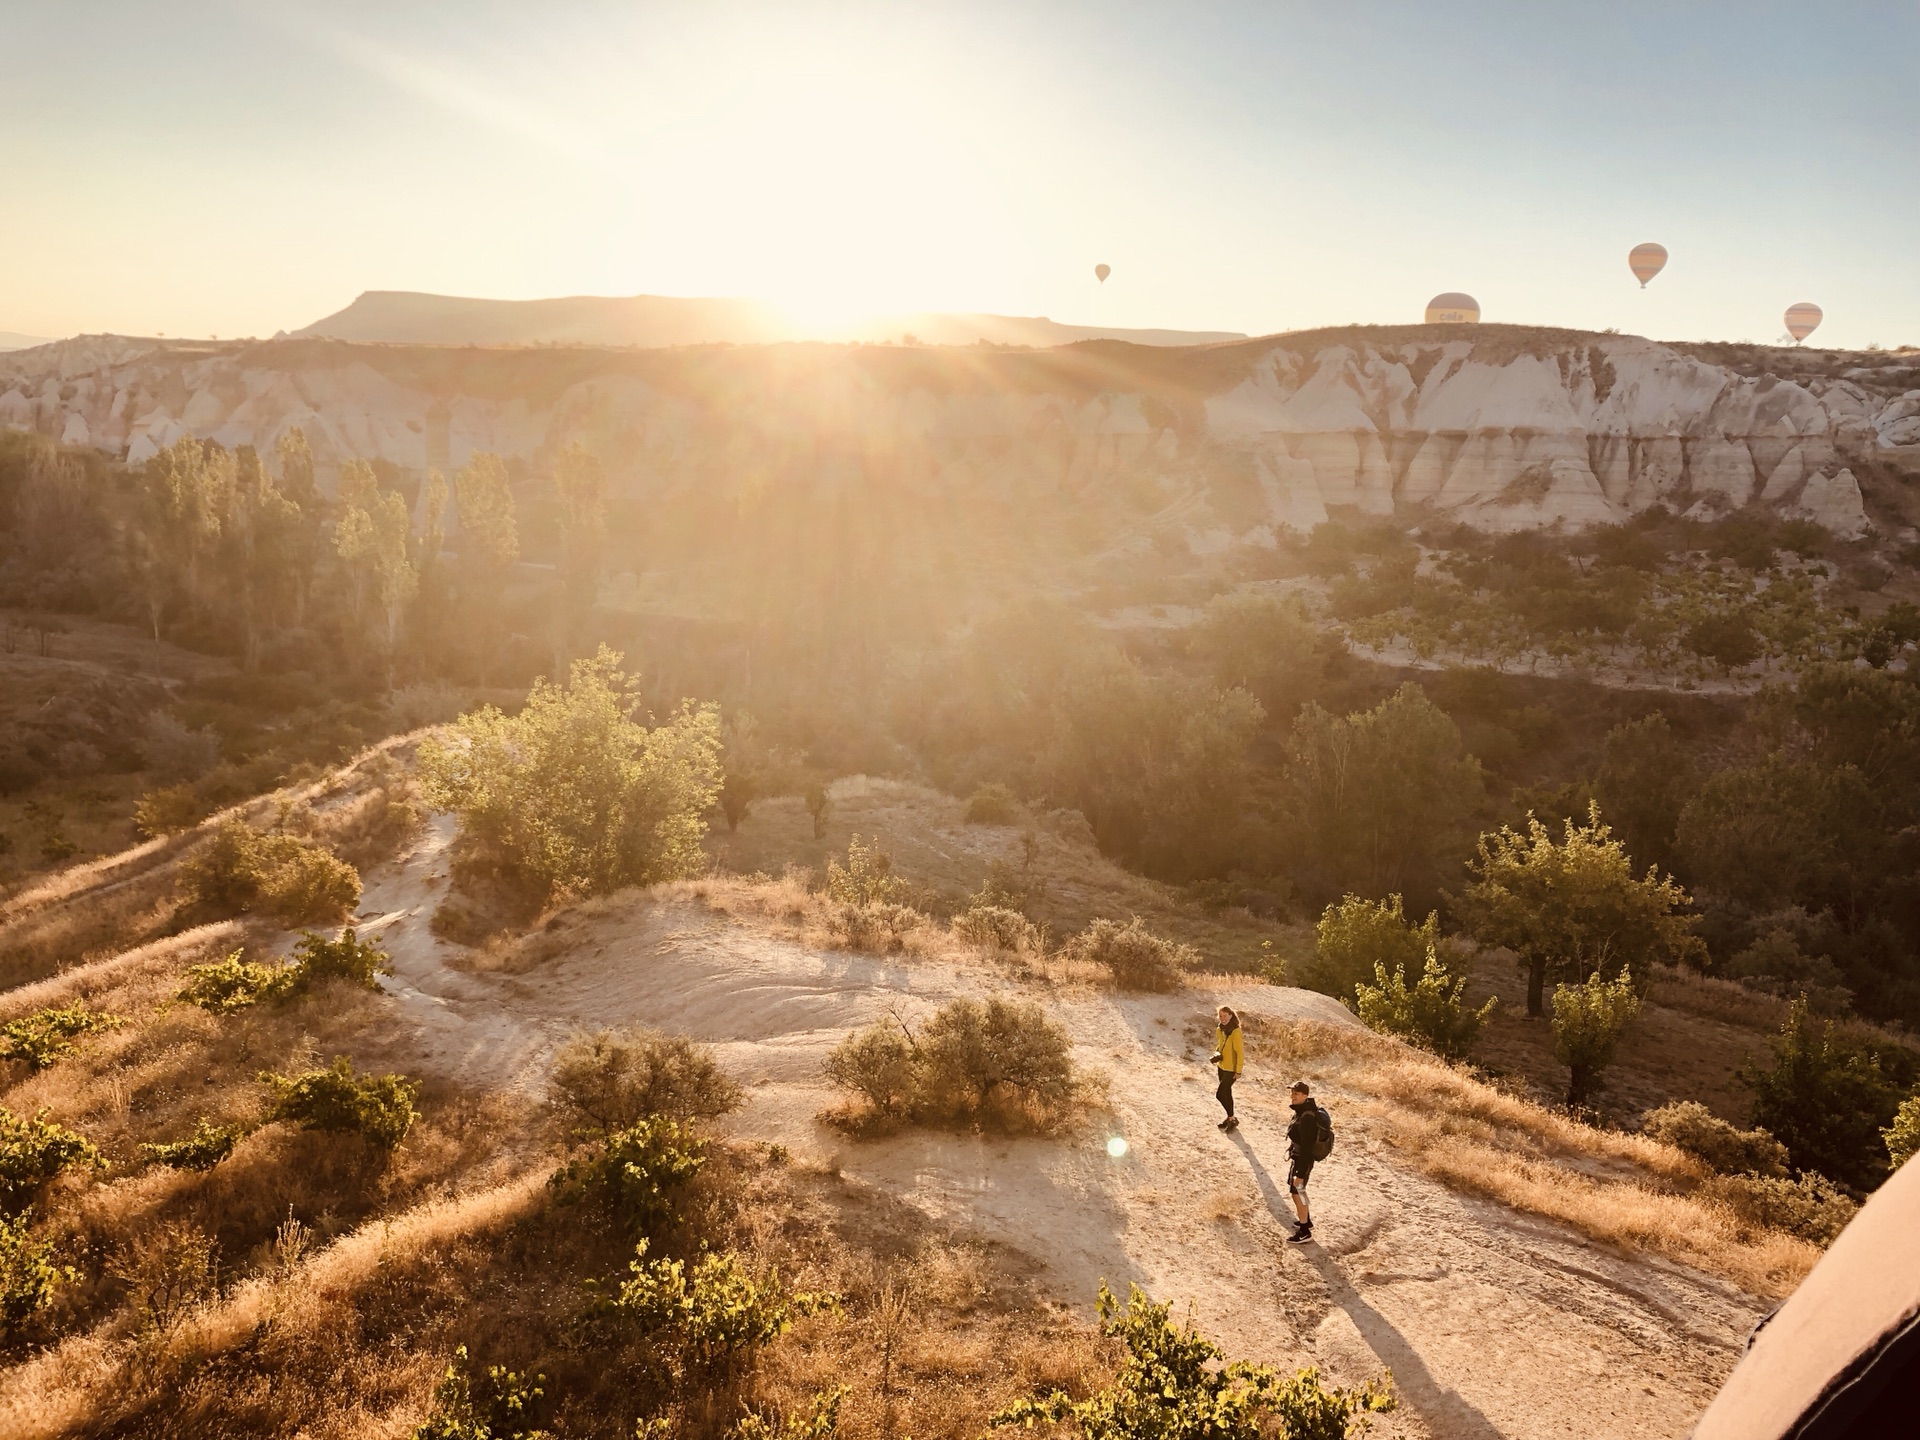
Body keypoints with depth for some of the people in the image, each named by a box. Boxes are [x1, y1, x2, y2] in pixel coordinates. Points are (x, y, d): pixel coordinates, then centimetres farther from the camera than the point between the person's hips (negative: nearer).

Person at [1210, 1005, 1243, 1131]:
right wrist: (1217, 1053, -2)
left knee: (1220, 1094, -8)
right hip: (1222, 1066, 8)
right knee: (1226, 1093, 18)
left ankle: (1232, 1118, 8)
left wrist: (1238, 1071, -19)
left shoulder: (1235, 1032, -22)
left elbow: (1240, 1052, -20)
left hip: (1231, 1069, -8)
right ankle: (1230, 1118, 33)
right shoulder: (1220, 1030, 2)